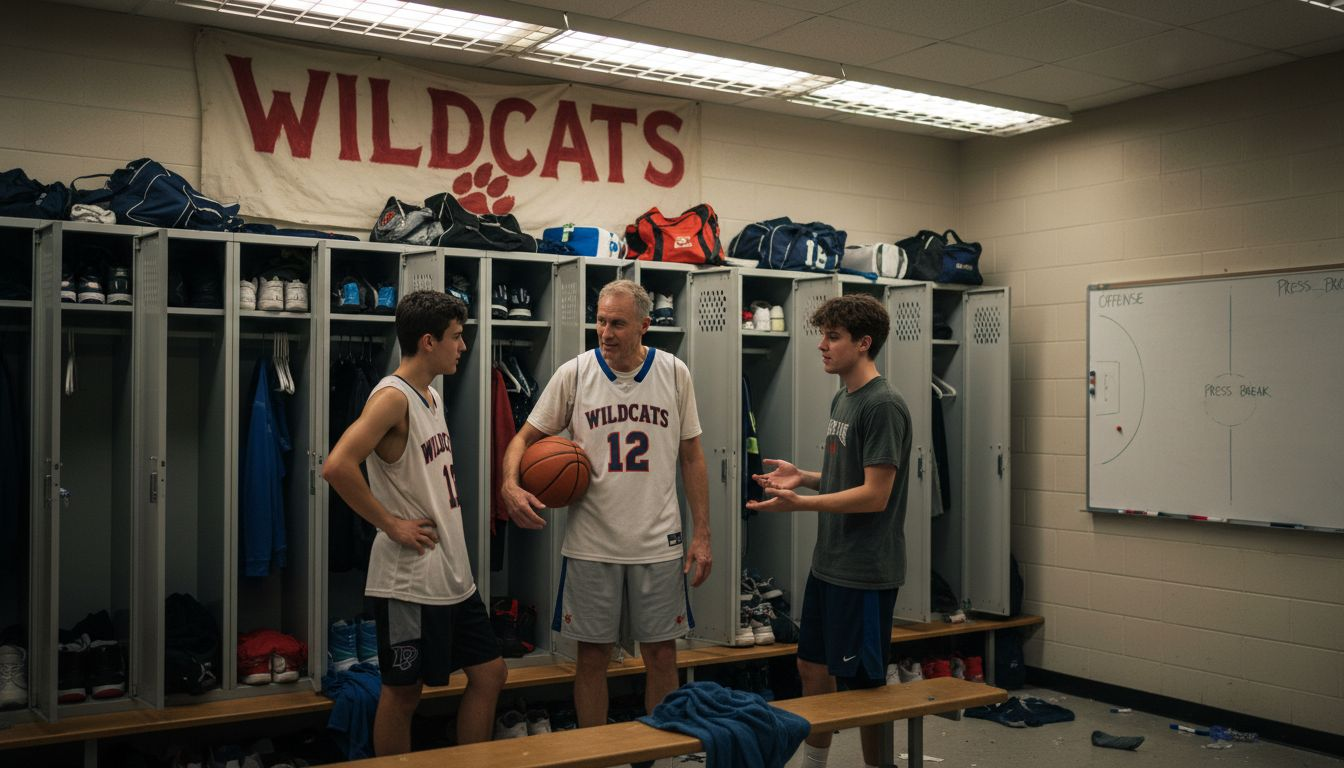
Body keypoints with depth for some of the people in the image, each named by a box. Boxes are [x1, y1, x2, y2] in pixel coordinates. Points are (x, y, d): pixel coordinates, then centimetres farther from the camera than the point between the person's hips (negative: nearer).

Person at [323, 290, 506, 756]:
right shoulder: (393, 397, -16)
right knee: (403, 692, 4)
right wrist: (391, 524, -20)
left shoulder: (431, 397, 12)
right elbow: (337, 467, -28)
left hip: (452, 573, 9)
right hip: (409, 577, -9)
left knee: (489, 673, 14)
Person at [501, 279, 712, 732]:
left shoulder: (674, 373, 0)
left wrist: (702, 534, 2)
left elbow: (691, 456, 6)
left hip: (658, 542, 1)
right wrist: (511, 484, -19)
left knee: (662, 654, 9)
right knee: (592, 655, 9)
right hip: (591, 544, -1)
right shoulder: (574, 374, -4)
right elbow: (526, 437, 2)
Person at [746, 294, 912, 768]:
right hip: (828, 564, 9)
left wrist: (799, 503, -25)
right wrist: (803, 477, 4)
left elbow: (875, 494, -21)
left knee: (862, 685, 3)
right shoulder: (842, 399, 11)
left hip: (865, 573, -9)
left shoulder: (883, 405, -17)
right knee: (813, 668, 17)